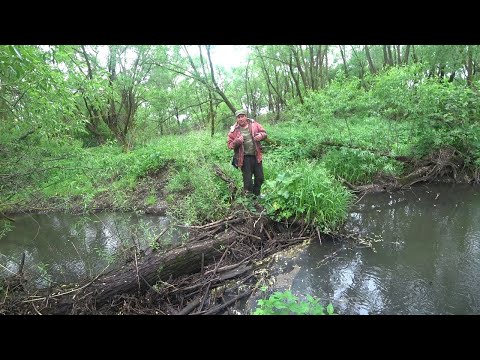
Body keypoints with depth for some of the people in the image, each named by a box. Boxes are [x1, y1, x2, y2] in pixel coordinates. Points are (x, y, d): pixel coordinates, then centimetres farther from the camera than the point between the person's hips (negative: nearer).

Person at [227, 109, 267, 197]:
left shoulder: (254, 124, 2)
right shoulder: (234, 130, -4)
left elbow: (264, 133, 10)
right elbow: (229, 144, -1)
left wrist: (260, 135, -13)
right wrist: (237, 142, -21)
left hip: (256, 156, 3)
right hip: (244, 158, -3)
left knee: (260, 178, 15)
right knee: (248, 180, 2)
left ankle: (256, 195, 38)